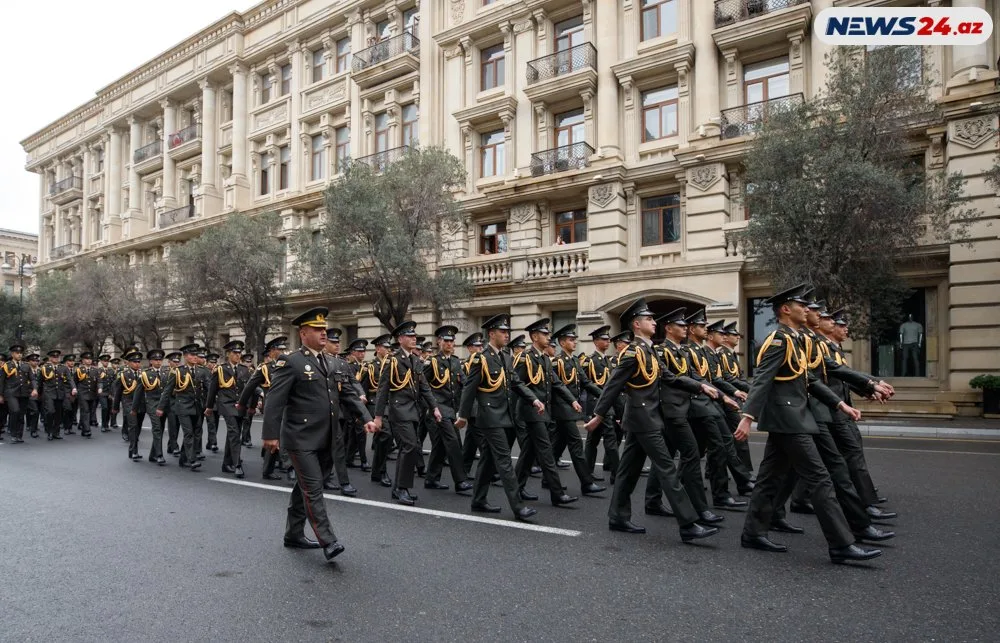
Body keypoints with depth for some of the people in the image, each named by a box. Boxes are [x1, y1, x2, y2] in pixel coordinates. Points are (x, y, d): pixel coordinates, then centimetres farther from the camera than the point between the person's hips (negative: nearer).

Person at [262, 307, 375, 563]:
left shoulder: (331, 363, 12)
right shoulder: (290, 362, -9)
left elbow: (349, 393, 11)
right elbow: (274, 400, -14)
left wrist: (367, 418, 0)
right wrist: (271, 435, -19)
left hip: (325, 440, 7)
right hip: (301, 438, -7)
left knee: (304, 487, 17)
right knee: (313, 489, -6)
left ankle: (293, 534, 29)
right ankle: (327, 541, -3)